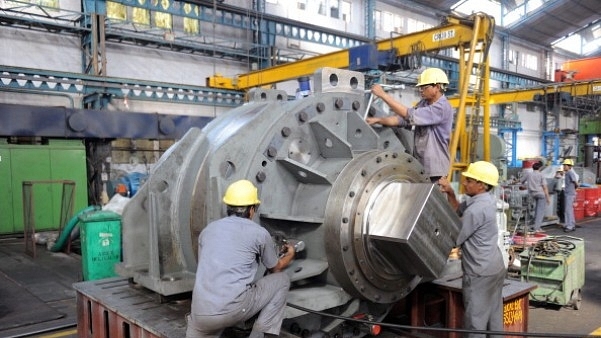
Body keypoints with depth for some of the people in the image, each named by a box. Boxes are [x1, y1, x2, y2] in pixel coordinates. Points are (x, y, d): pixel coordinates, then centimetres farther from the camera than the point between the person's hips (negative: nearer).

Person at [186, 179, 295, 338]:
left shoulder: (208, 230, 17)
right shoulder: (259, 233, 5)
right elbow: (275, 268, 22)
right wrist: (289, 255, 45)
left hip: (201, 313, 5)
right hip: (233, 309, -4)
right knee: (281, 280, 16)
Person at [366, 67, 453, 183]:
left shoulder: (442, 108, -18)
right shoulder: (423, 103, 10)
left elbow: (410, 115, -26)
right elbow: (403, 119, 3)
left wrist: (383, 95, -25)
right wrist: (378, 120, -11)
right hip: (419, 166, 8)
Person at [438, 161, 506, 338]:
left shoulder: (476, 210, -23)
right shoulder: (486, 199, 5)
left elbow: (454, 240, -17)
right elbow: (458, 211, 15)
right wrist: (450, 193, 0)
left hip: (480, 274, -10)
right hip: (495, 268, 10)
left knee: (475, 322, 0)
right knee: (494, 318, 18)